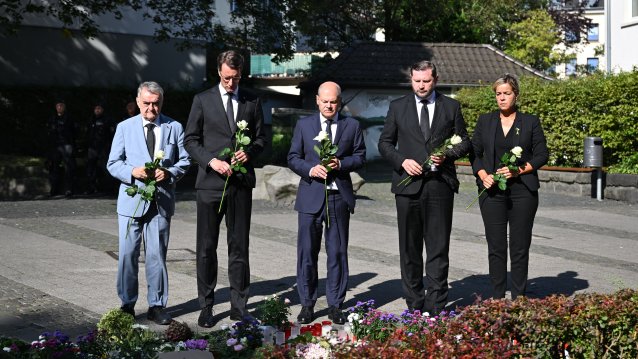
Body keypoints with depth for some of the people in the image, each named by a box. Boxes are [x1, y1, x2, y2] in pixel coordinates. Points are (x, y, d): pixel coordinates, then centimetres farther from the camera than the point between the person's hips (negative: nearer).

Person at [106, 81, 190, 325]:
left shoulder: (174, 128, 8)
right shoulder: (124, 128, 6)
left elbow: (184, 161, 8)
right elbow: (113, 163, 5)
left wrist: (169, 173, -12)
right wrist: (132, 172, -14)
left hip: (161, 201, 0)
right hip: (131, 201, 0)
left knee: (157, 255, 4)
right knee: (127, 254, 1)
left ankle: (157, 305, 12)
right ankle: (127, 304, 12)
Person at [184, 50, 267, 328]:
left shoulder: (252, 101, 9)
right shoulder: (203, 100, 3)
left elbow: (261, 138, 14)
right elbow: (190, 140, 2)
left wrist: (249, 152, -8)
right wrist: (211, 160, -13)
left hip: (241, 182, 2)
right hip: (210, 183, -2)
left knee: (239, 247, 6)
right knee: (206, 247, 2)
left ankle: (239, 306, 13)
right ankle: (206, 307, 10)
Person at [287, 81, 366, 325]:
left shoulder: (352, 125, 8)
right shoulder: (304, 125, 7)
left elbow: (360, 157, 7)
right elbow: (293, 158, 6)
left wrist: (341, 164, -11)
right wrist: (310, 169, -12)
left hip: (339, 197, 0)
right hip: (311, 196, 0)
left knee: (338, 252, 4)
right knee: (307, 251, 1)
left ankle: (335, 305, 12)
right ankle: (307, 304, 10)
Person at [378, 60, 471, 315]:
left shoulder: (451, 107, 8)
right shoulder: (398, 107, 8)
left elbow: (464, 142, 11)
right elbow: (384, 142, 9)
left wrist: (447, 155, -8)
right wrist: (402, 161, -8)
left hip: (440, 183, -1)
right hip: (408, 183, 1)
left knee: (438, 248, -1)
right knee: (409, 248, 5)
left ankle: (436, 306, 3)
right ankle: (414, 304, 14)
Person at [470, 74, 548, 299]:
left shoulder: (531, 122, 5)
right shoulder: (485, 121, 10)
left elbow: (542, 155, 3)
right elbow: (474, 152, 10)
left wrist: (519, 170, -11)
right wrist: (483, 175, -8)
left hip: (523, 190, -1)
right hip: (492, 190, 1)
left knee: (520, 246, 0)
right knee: (495, 247, 1)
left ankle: (518, 298, 7)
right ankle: (498, 298, 8)